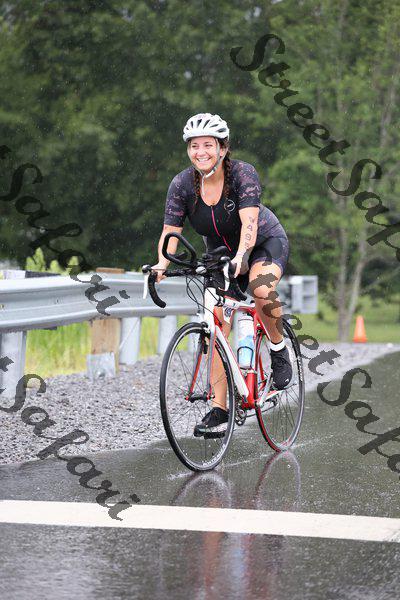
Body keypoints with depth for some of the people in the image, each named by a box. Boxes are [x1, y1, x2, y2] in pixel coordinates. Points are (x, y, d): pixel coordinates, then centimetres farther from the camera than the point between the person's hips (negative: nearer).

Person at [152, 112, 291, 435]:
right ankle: (219, 409, -3)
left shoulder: (243, 173, -27)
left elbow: (249, 222, -38)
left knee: (262, 288, -36)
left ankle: (279, 348, -9)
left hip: (265, 242, -4)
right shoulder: (182, 184, -17)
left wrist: (240, 257, -55)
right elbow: (170, 232, -20)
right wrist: (162, 264, -40)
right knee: (217, 325, -7)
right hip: (222, 253, 4)